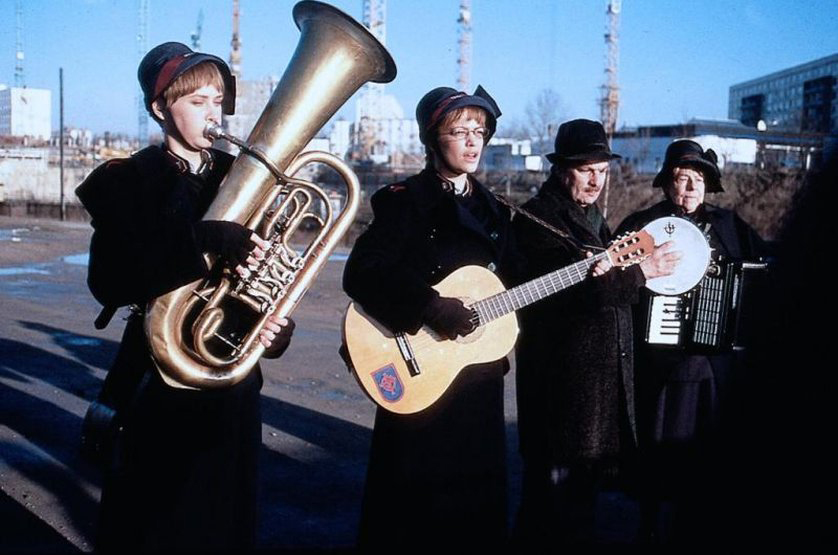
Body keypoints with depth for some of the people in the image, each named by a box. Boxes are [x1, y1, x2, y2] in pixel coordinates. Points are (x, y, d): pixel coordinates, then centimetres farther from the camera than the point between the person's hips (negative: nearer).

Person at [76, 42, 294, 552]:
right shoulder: (127, 182, -5)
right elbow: (109, 280, -21)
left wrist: (276, 323, -16)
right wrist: (202, 240, -31)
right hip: (161, 376, -3)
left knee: (227, 513, 13)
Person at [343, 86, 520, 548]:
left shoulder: (493, 210, 12)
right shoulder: (406, 200, -9)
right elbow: (360, 275, -21)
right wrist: (432, 310, -27)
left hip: (481, 377, 6)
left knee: (479, 501, 14)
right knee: (411, 504, 5)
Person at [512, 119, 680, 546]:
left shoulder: (592, 216, 16)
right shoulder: (537, 219, -11)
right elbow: (578, 287, -23)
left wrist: (614, 271, 0)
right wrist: (641, 270, -16)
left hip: (604, 373, 8)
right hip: (563, 377, -8)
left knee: (587, 479, 15)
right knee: (559, 484, -1)